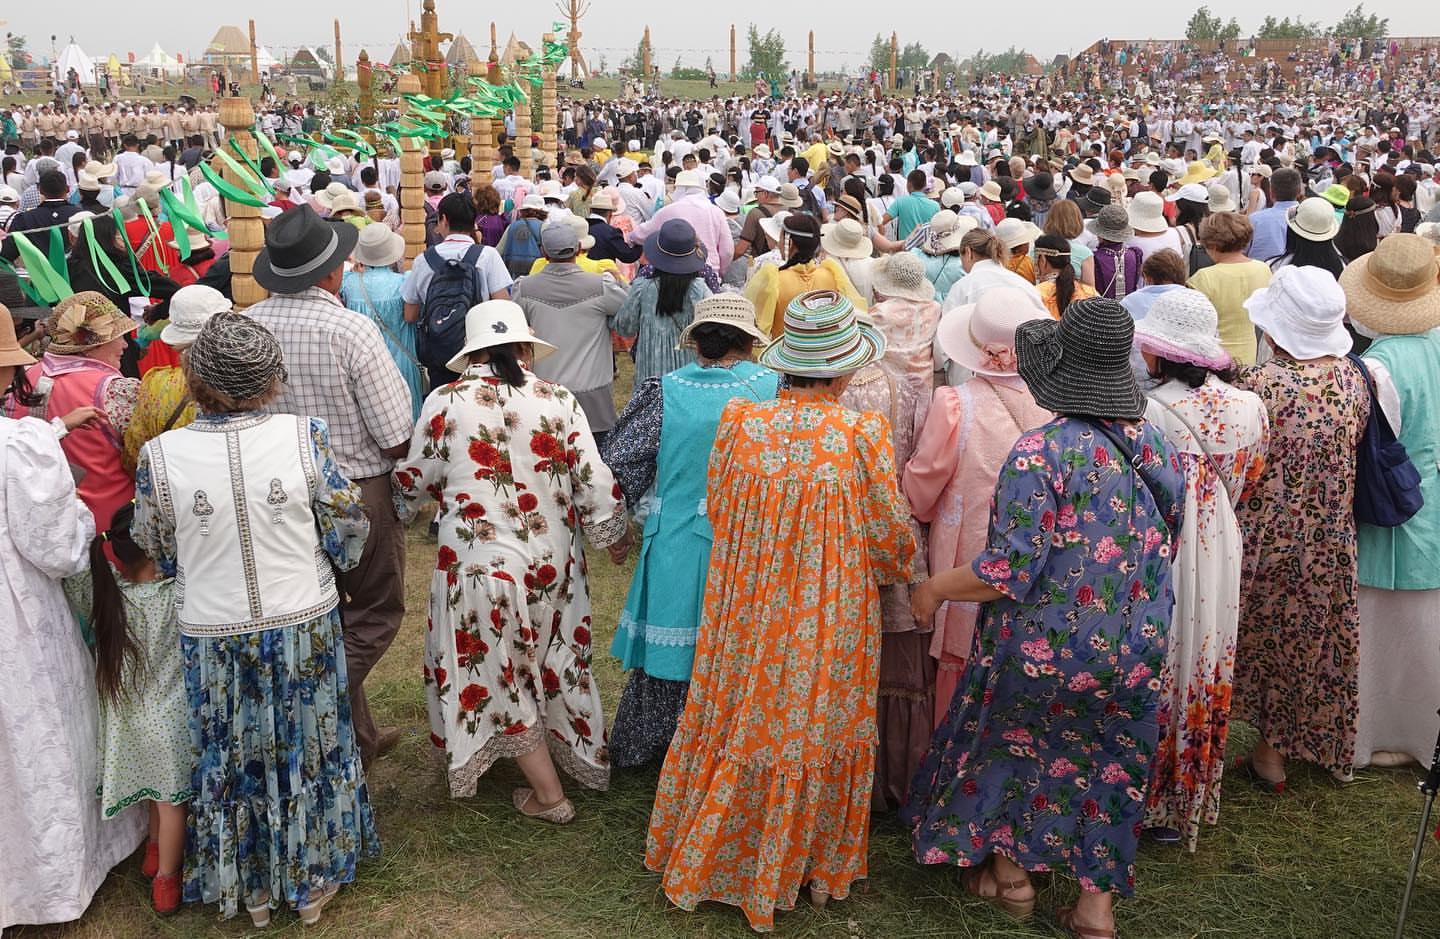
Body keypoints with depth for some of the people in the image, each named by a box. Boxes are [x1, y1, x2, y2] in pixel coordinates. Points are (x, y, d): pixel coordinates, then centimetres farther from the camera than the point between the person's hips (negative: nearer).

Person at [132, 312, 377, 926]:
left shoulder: (159, 456, -15)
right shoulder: (304, 435, -17)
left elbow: (153, 548, 0)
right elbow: (350, 523, -6)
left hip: (212, 635, 0)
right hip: (304, 624, 0)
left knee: (232, 758, 20)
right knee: (309, 748, 19)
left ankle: (252, 888, 38)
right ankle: (314, 880, 36)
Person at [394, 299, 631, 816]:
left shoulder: (444, 402, -8)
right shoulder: (558, 400, -5)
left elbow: (415, 482, 1)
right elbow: (595, 484, -4)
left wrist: (409, 489, 26)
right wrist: (614, 534, 14)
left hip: (480, 565, -3)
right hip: (554, 561, 3)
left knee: (499, 674, 13)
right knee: (548, 663, 24)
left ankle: (548, 793, 19)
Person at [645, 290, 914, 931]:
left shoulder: (739, 421, -10)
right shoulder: (861, 435, -19)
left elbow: (718, 509, 3)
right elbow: (890, 537, -9)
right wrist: (893, 570, 13)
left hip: (745, 615, 3)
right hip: (828, 624, -3)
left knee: (739, 725, 19)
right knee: (814, 729, 15)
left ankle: (704, 860, 35)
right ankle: (803, 868, 34)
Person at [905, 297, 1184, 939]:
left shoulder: (1043, 451, -22)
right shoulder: (1159, 449, -1)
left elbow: (1008, 572, -24)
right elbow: (1164, 549, 11)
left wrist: (934, 588, -9)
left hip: (1044, 646, -4)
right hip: (1135, 653, 5)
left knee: (1008, 740, 21)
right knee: (1109, 762, 19)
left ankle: (1010, 870, 37)